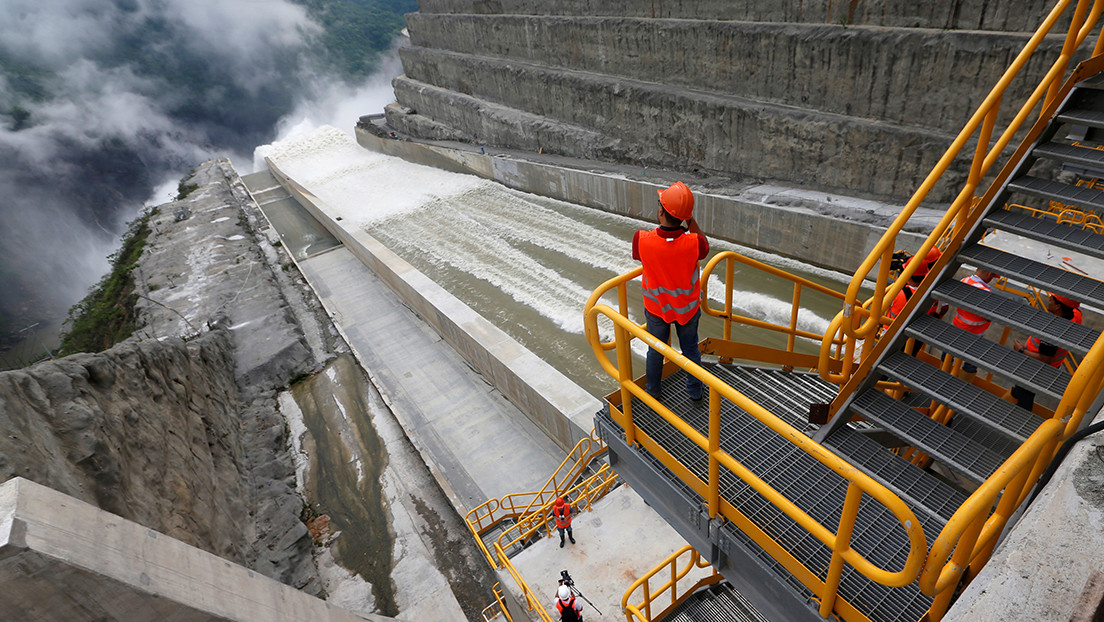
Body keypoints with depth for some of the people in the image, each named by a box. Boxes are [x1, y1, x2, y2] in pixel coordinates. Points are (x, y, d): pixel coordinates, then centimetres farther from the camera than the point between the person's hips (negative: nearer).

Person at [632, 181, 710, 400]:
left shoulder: (641, 239, -31)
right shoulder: (693, 242, -31)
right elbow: (705, 248, -5)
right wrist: (690, 219, -13)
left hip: (656, 307, 1)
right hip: (688, 307, 0)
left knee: (655, 350, 24)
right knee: (690, 349, 23)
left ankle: (652, 389, 45)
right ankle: (694, 390, 43)